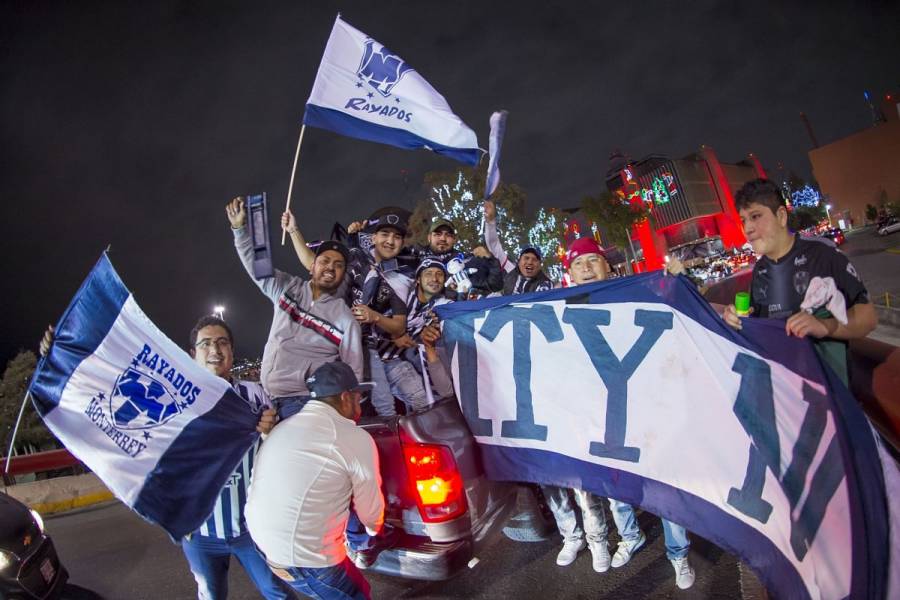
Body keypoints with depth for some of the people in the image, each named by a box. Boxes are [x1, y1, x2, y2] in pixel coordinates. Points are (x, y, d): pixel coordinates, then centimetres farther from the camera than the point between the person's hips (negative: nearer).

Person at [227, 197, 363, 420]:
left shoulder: (346, 319, -2)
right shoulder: (286, 288, 7)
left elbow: (353, 373, -2)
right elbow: (255, 263, 8)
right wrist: (239, 227, -5)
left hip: (302, 401, -3)